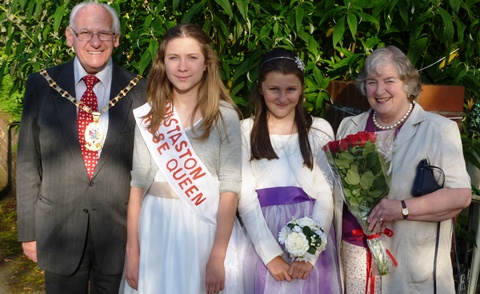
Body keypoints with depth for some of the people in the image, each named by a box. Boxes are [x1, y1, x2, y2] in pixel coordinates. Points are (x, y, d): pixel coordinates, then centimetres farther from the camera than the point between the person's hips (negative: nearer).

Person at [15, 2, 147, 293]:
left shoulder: (139, 90, -4)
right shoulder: (42, 85, -1)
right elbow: (28, 163, 2)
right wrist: (28, 230, 1)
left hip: (120, 228, 0)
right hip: (58, 229, 1)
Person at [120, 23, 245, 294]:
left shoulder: (225, 116, -5)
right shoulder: (148, 116, 2)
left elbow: (230, 188, -9)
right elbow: (137, 183, 2)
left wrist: (217, 257, -15)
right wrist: (133, 252, -2)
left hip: (206, 230, -2)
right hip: (155, 231, 2)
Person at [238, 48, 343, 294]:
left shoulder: (320, 130, 4)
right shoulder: (246, 131, 1)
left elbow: (327, 194, -2)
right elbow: (245, 197, -5)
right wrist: (271, 254, -13)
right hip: (262, 243, -1)